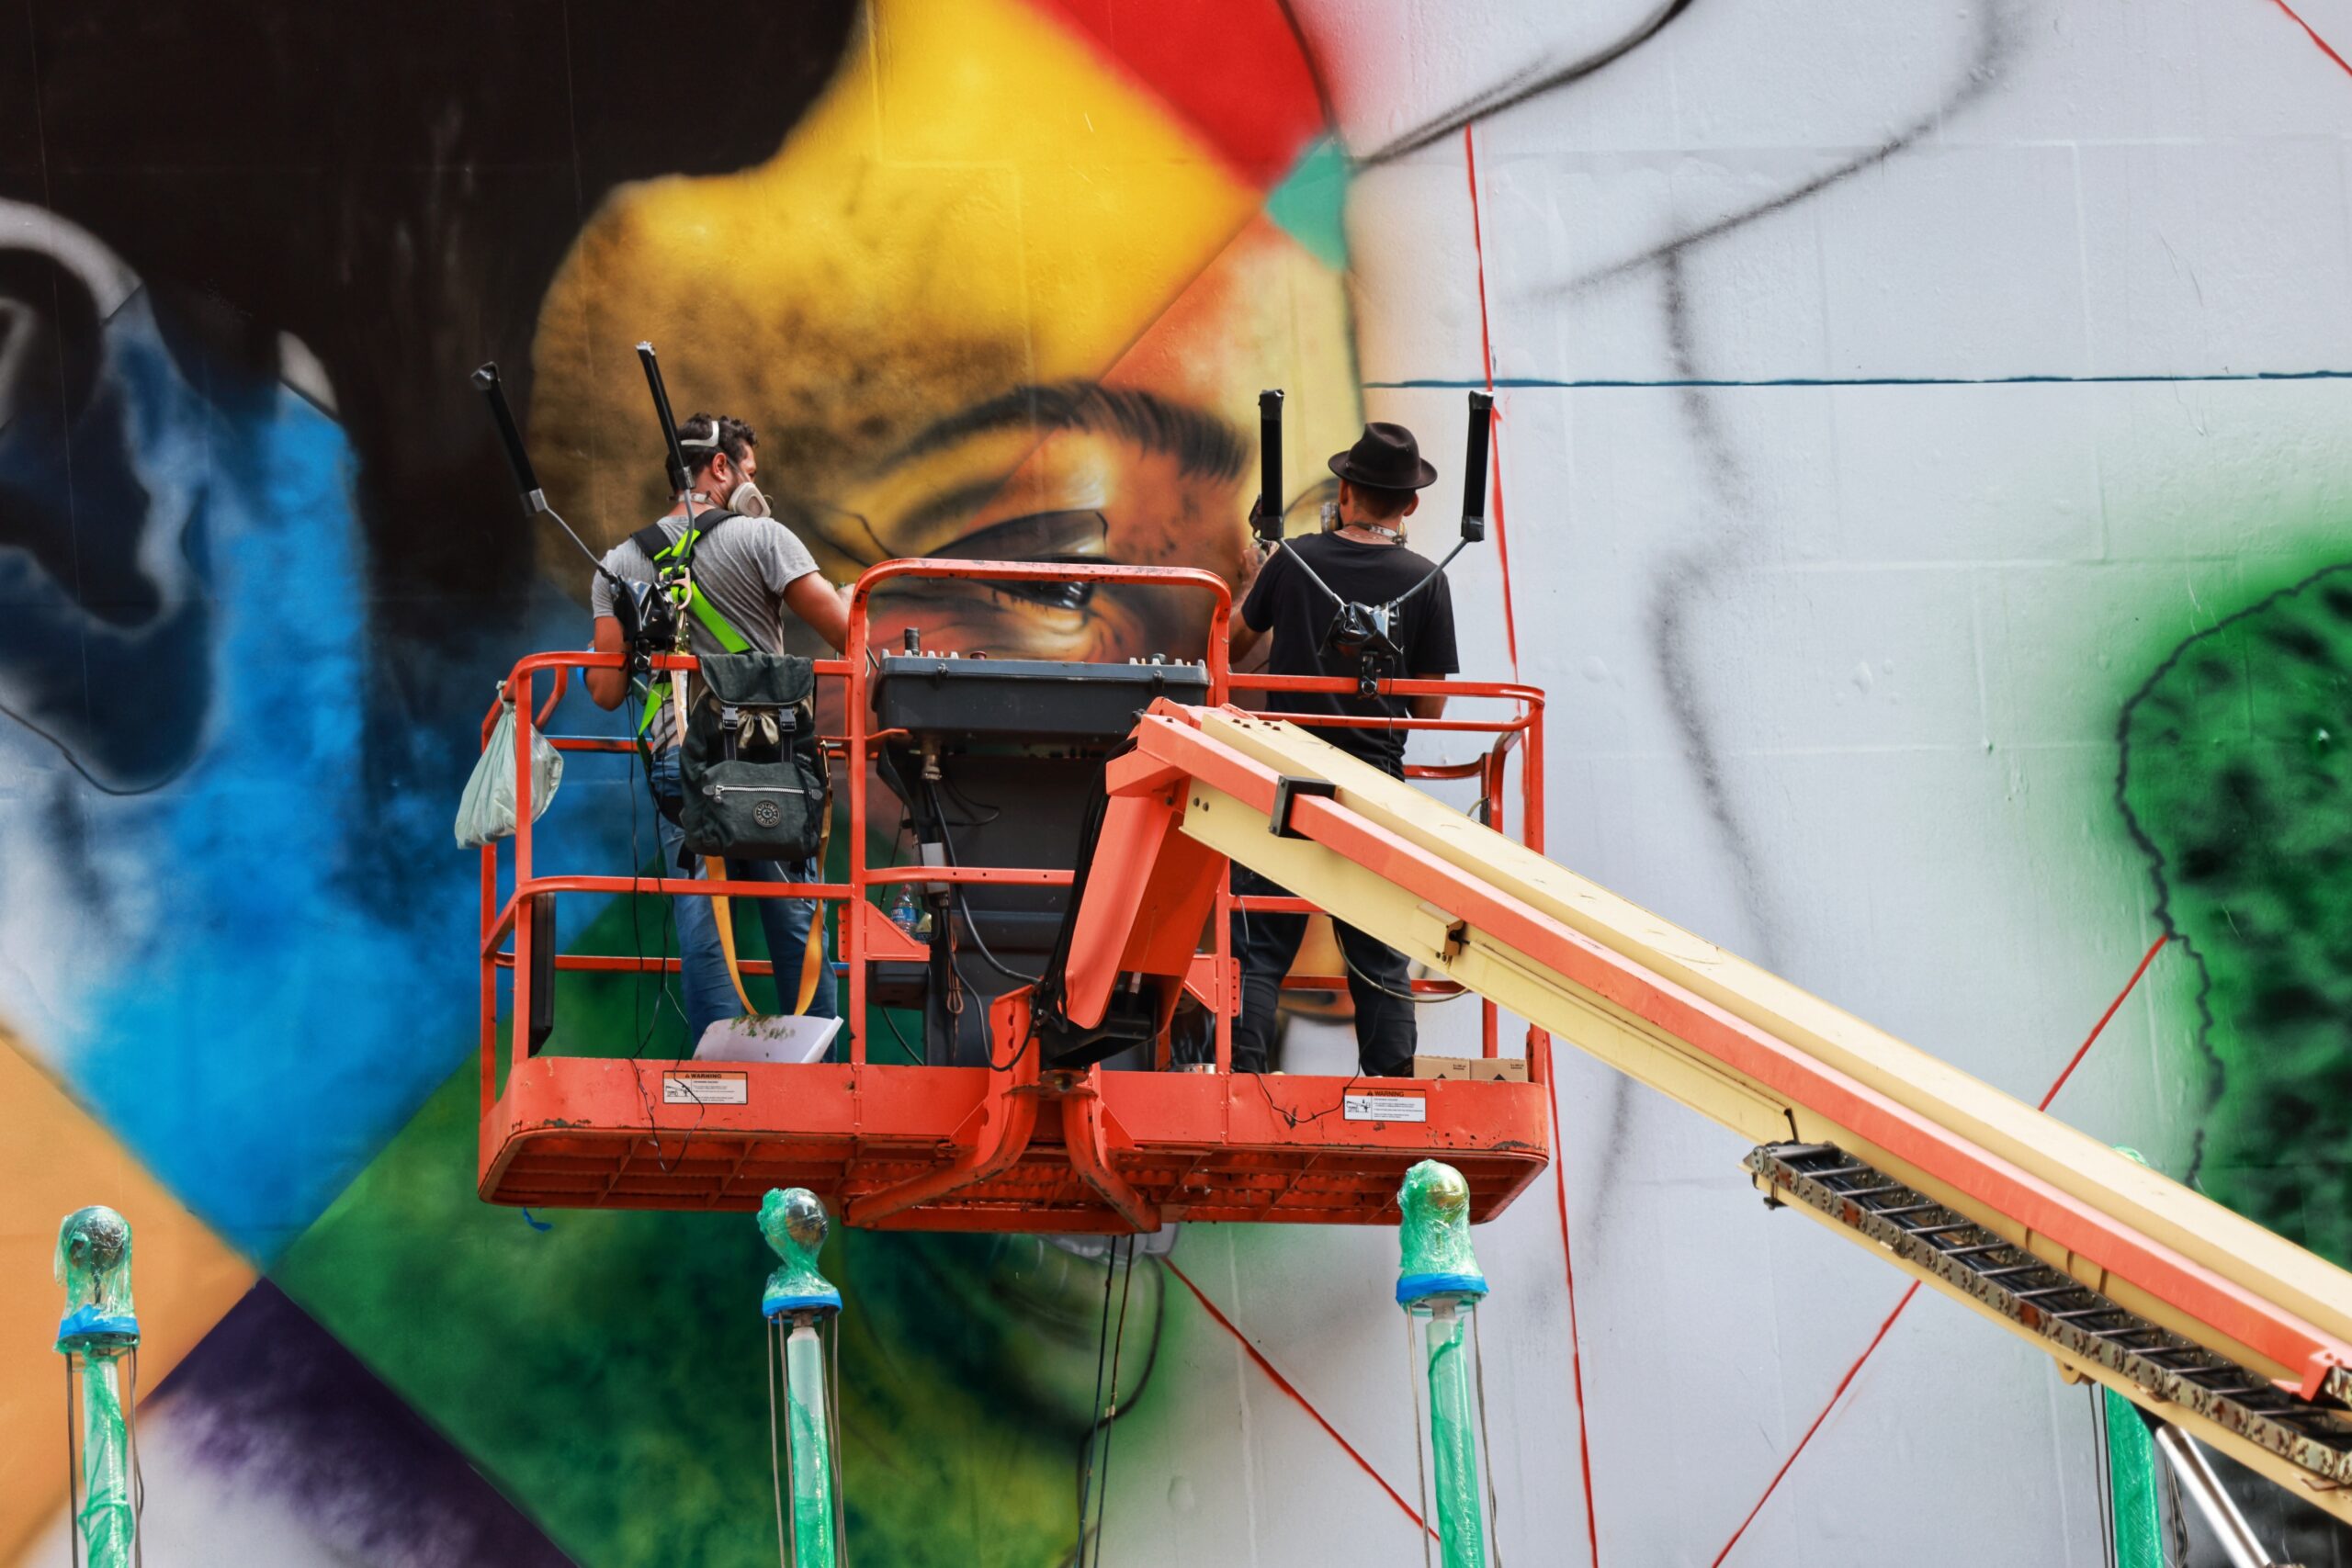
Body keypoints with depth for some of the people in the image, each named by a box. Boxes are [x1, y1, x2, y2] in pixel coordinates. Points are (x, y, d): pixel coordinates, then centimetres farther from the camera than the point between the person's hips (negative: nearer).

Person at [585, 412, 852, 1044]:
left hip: (679, 761, 2)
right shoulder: (762, 538, 0)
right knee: (798, 924, 5)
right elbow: (846, 633, -8)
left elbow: (607, 690, 7)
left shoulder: (620, 564, 10)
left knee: (703, 935, 2)